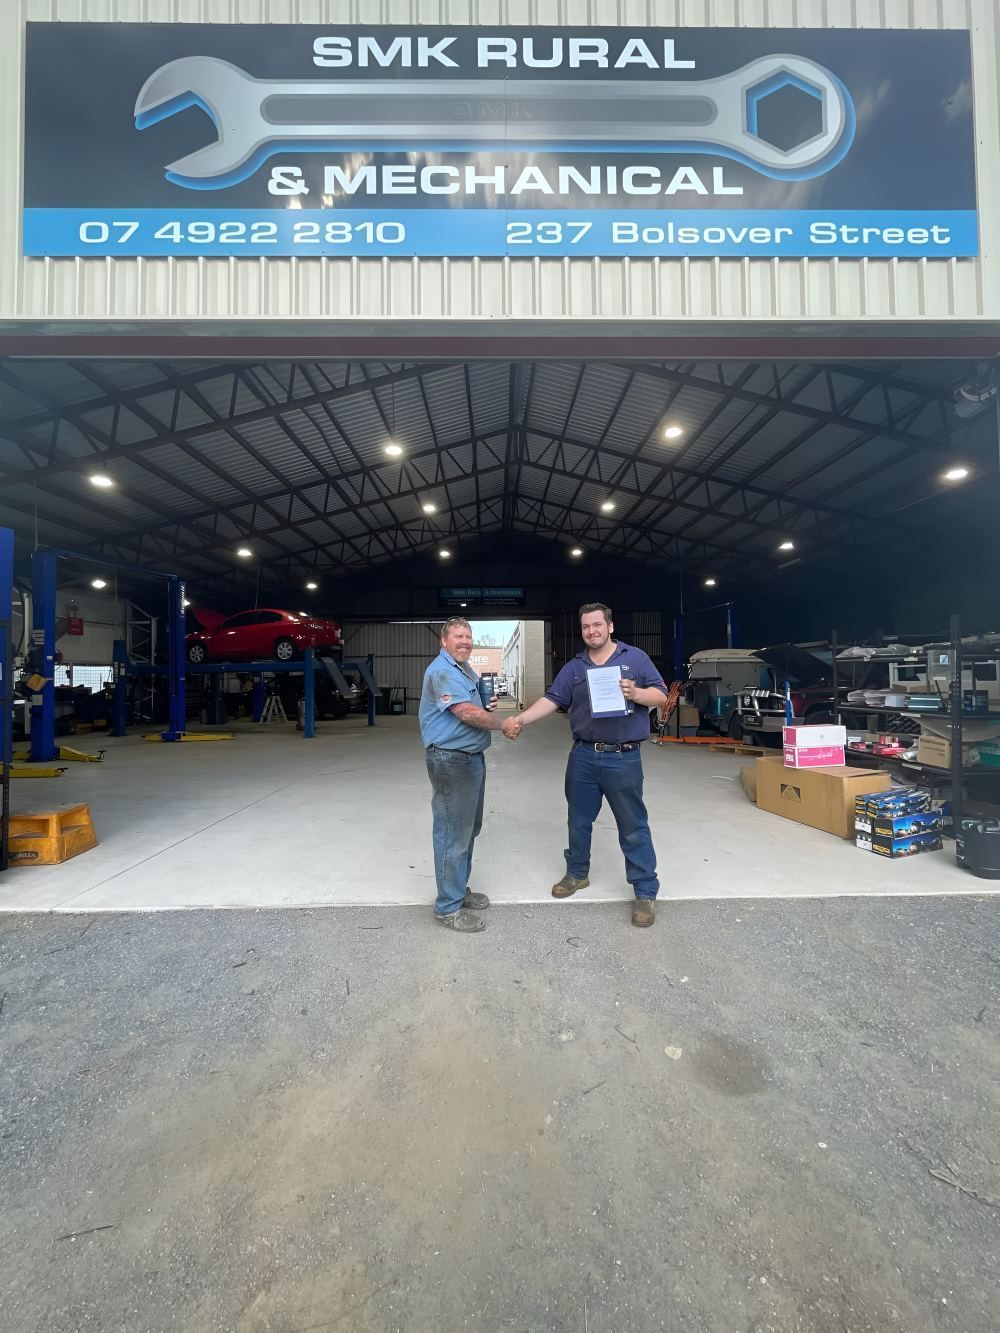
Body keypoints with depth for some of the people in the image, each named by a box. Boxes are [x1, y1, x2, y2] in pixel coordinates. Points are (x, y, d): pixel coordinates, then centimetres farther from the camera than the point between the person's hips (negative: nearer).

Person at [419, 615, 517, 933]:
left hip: (472, 757, 11)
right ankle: (448, 907, 12)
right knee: (453, 834, -2)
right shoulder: (442, 671, -17)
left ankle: (459, 889, 36)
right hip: (451, 760, -10)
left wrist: (487, 706, 3)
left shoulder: (467, 671, 15)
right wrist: (504, 725, -12)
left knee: (468, 829, 20)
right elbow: (468, 714, -24)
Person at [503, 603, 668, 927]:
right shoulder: (574, 667, 8)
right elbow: (551, 700, 0)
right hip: (583, 756, 4)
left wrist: (635, 693, -21)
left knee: (633, 827, 5)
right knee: (579, 820, 17)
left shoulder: (635, 657, 0)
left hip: (623, 758, -3)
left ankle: (645, 892, 20)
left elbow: (660, 695, -1)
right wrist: (520, 720, -14)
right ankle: (576, 873, 38)